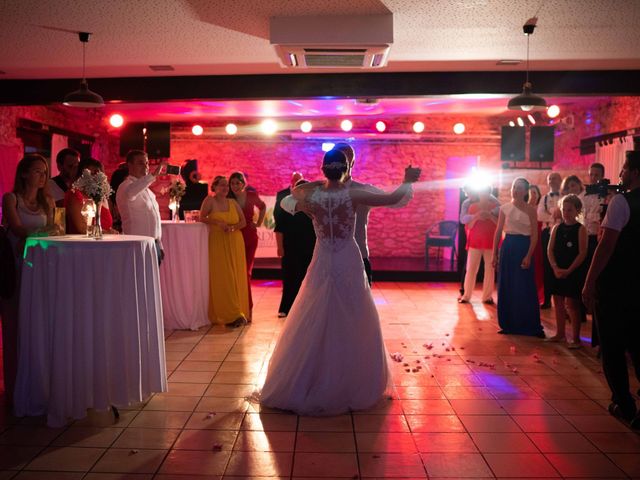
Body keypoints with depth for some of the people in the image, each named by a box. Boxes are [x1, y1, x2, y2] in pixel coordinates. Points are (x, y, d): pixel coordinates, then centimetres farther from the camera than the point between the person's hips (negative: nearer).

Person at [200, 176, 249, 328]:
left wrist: (232, 227, -11)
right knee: (222, 278, -5)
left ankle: (238, 312, 11)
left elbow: (243, 222, 7)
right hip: (218, 243, -4)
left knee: (236, 277, 3)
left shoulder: (233, 202, 10)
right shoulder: (210, 200, 0)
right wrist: (218, 223, -18)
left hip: (235, 243, 4)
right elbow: (202, 218, -6)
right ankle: (230, 315, -3)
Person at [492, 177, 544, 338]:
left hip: (523, 247, -3)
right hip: (507, 247, 3)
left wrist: (528, 256, -14)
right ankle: (509, 324, 18)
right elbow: (498, 232, 7)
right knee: (506, 287, 6)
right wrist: (495, 254, 3)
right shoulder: (505, 208, 6)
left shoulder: (530, 210, -2)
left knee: (525, 288, -1)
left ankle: (531, 326, 9)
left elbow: (534, 235, -5)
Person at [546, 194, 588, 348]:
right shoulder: (557, 228, 6)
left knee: (572, 304, -2)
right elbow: (550, 250, 4)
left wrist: (569, 270, -16)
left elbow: (582, 253, -12)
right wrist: (555, 268, -10)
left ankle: (576, 338, 7)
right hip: (557, 271, 5)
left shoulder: (580, 229, -7)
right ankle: (560, 334, 25)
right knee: (558, 302, 11)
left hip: (574, 271, -5)